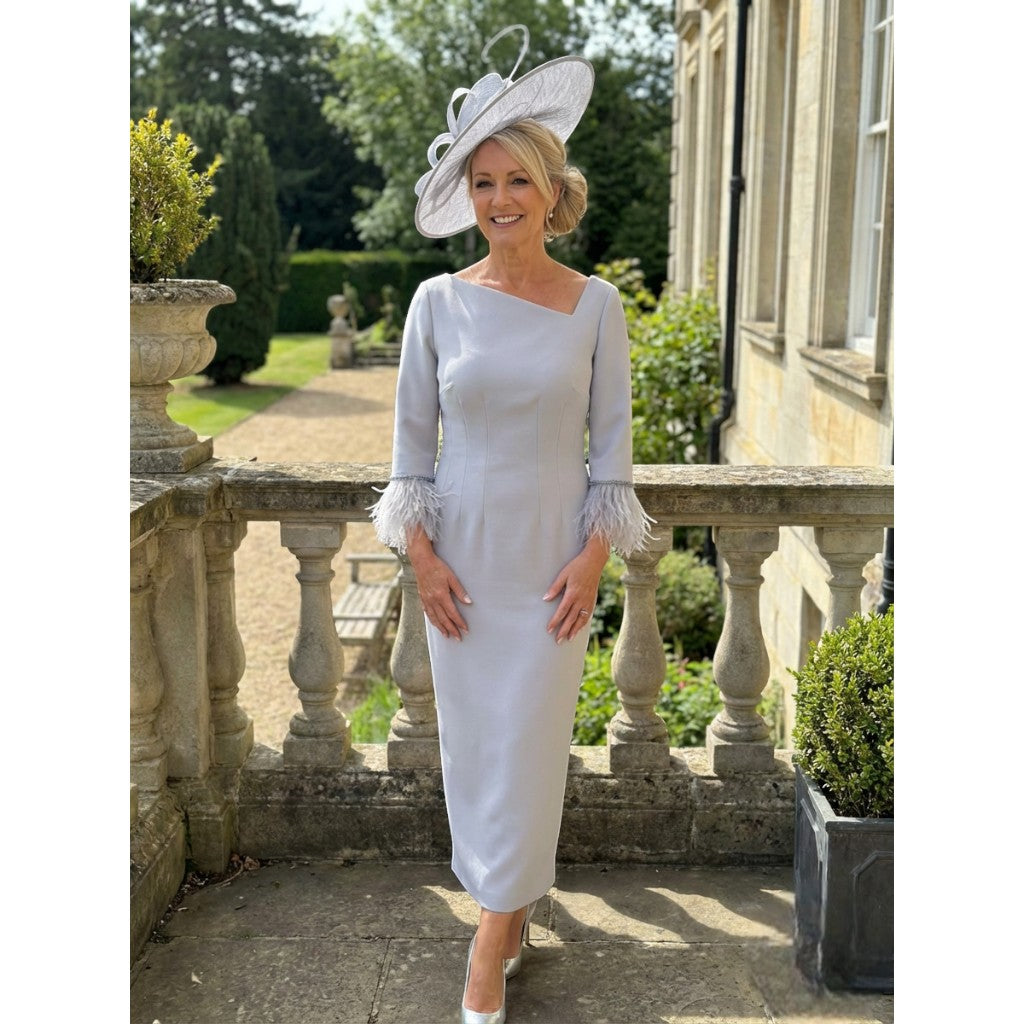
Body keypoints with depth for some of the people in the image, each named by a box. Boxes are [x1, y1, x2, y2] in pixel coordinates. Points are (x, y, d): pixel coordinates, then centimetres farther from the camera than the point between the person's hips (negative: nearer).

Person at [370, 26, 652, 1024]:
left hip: (553, 555, -1)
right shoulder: (438, 301, -1)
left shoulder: (595, 304, -3)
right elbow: (412, 436, 3)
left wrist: (594, 556, -7)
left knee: (528, 739, 2)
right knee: (471, 733, 9)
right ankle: (513, 905, 30)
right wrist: (421, 555, -3)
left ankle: (491, 943, 15)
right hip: (462, 553, 2)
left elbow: (612, 437, 0)